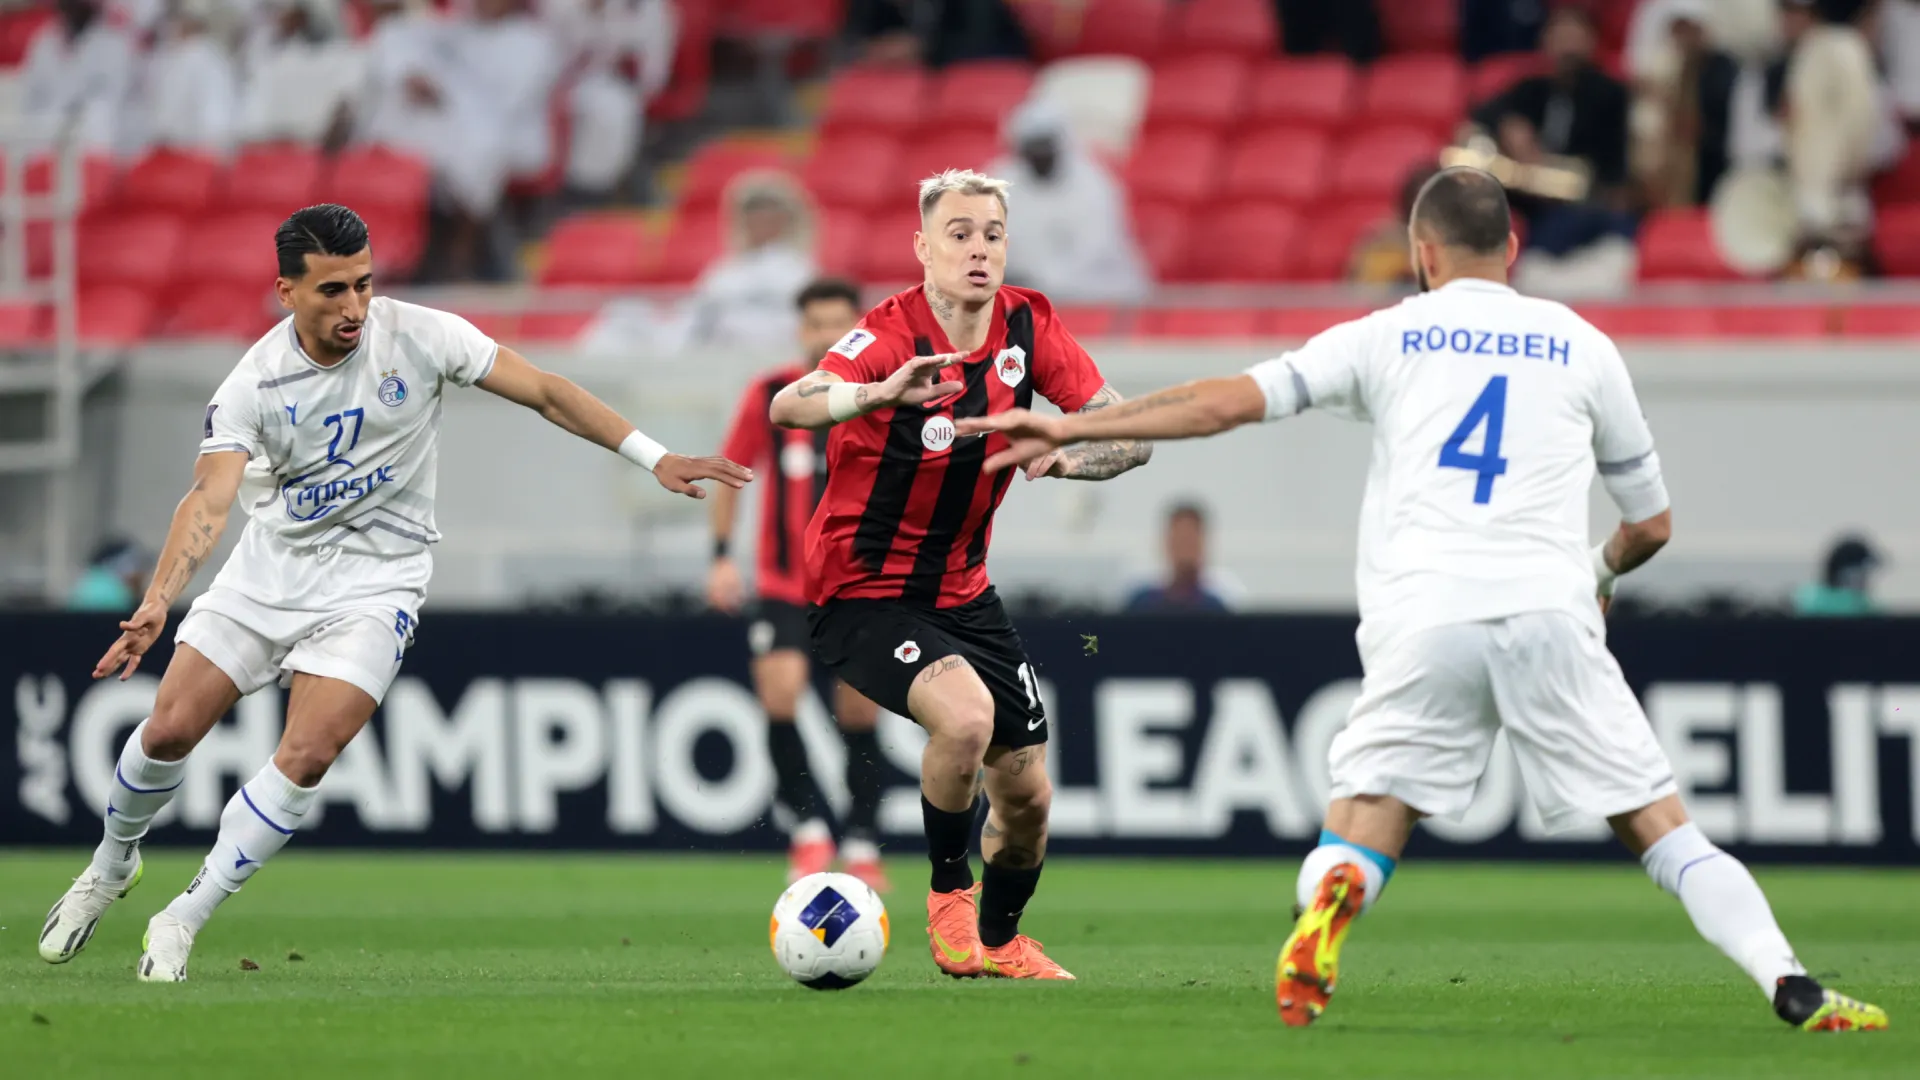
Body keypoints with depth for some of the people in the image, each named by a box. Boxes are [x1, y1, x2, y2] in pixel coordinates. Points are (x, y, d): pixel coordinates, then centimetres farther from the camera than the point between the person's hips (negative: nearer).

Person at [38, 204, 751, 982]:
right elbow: (210, 500, -25)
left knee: (306, 757, -17)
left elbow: (545, 393, -8)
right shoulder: (255, 383, -15)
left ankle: (182, 923, -4)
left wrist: (653, 457, -14)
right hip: (270, 565, 1)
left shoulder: (418, 336, -14)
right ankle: (112, 865, 31)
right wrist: (157, 603, -41)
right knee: (169, 729, 0)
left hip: (374, 581, -1)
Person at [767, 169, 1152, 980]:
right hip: (863, 594, -6)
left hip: (961, 592, 6)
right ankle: (948, 891, -6)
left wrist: (1062, 456, -27)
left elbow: (1130, 434, -6)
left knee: (1026, 793, 6)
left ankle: (999, 940, 35)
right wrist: (883, 393, -59)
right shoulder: (893, 333, -21)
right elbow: (789, 405, -39)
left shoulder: (1027, 326, -5)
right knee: (964, 715, -31)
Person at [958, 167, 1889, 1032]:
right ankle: (1794, 992, -10)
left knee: (1359, 838, 6)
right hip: (1549, 612, 0)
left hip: (1422, 621, 0)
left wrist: (1070, 427, 13)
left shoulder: (1385, 337, 14)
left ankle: (1318, 921, -29)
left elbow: (1232, 401, 6)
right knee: (1661, 826, 5)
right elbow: (1651, 523, 23)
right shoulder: (1581, 346, 17)